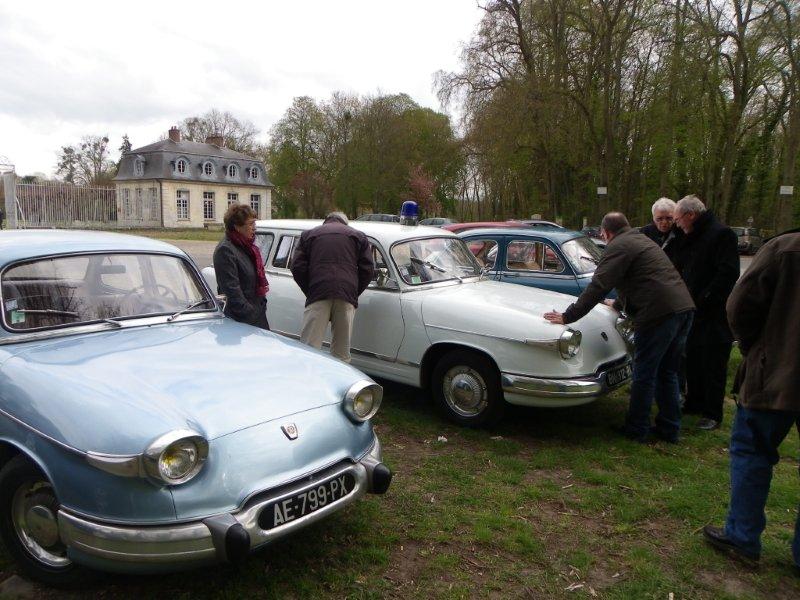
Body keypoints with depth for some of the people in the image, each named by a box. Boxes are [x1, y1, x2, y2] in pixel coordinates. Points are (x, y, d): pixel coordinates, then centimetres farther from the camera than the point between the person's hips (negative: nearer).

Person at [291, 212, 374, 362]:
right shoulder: (358, 236, 22)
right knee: (342, 353, 6)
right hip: (347, 297, 1)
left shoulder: (308, 234, 21)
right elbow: (367, 269, 10)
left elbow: (297, 267, 9)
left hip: (318, 294, -1)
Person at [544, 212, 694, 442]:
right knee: (667, 372, 18)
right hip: (683, 307, 9)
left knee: (644, 374, 3)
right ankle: (669, 428, 25)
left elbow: (598, 287, -14)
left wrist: (567, 317, -11)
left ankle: (636, 430, 13)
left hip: (660, 313, -9)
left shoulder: (618, 246, -6)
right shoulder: (641, 240, 23)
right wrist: (619, 303, 51)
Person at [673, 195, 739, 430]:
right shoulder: (691, 238, 14)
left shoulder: (722, 234, -13)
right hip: (694, 312, 8)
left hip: (715, 314, -8)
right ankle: (695, 403, 30)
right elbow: (681, 271, 19)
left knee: (713, 365, 1)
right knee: (692, 360, 16)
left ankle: (713, 413, 11)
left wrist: (704, 300, -21)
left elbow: (728, 273, -21)